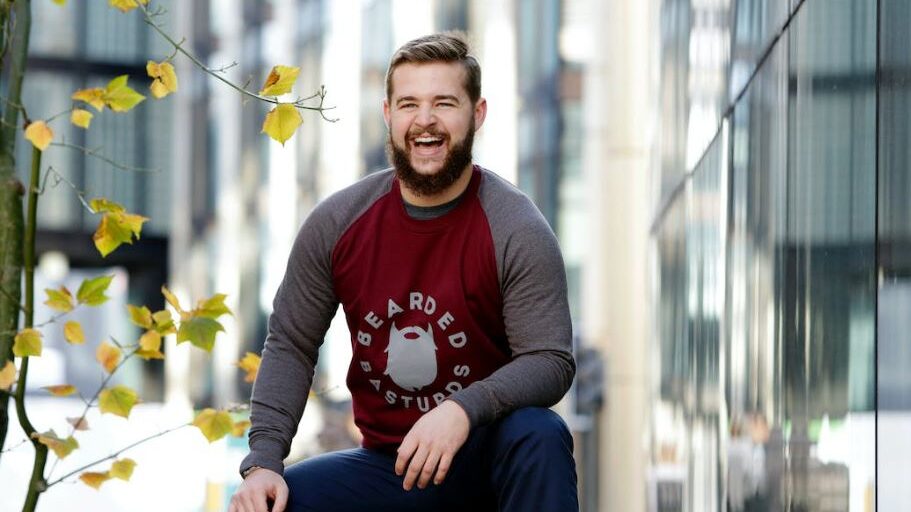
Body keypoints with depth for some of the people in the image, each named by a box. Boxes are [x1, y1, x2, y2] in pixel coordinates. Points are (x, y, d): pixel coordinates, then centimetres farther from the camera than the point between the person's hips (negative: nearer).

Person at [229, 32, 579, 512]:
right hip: (387, 465, 2)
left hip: (488, 456, -2)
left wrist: (464, 410, -35)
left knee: (539, 434, -35)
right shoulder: (335, 223, -3)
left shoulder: (518, 231, -12)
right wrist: (263, 462, -10)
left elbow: (550, 363, -17)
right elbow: (291, 346, 3)